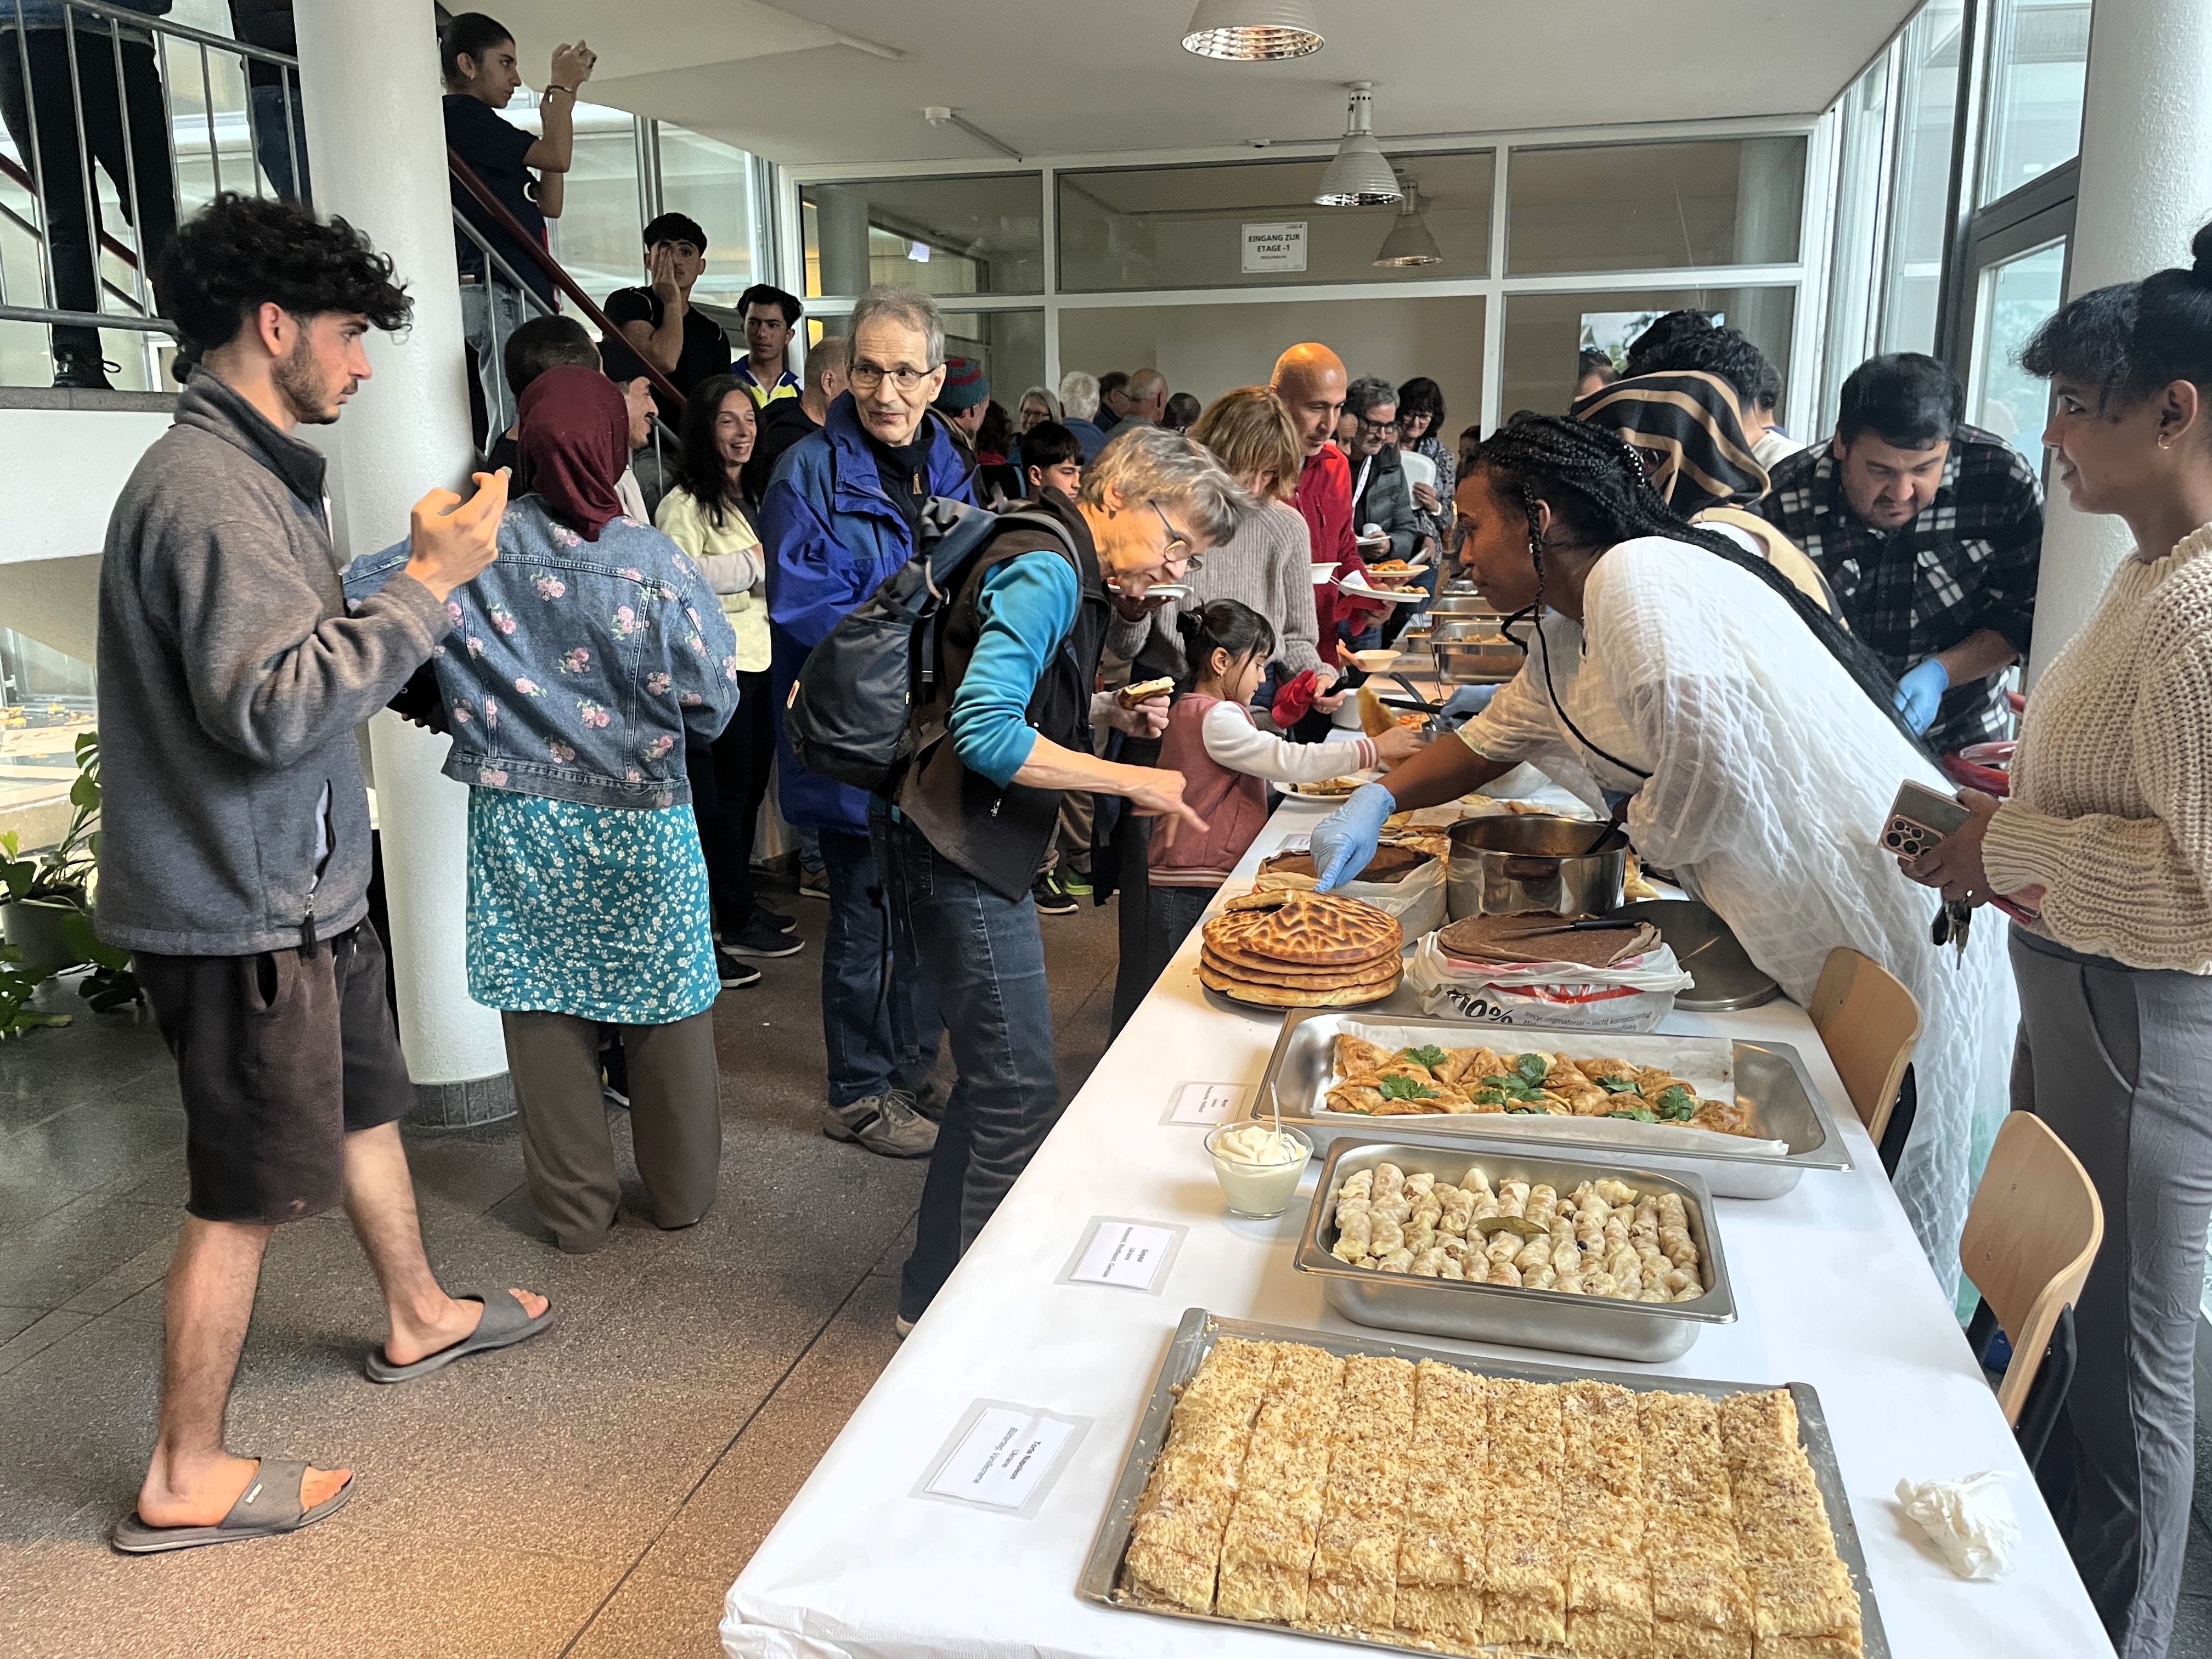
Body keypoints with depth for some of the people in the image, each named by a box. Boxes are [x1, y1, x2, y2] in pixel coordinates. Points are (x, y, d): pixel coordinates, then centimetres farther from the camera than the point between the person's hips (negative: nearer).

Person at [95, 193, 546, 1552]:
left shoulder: (249, 473, 11)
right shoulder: (208, 492, -21)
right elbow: (271, 706, -30)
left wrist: (424, 575, 7)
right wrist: (428, 585, -25)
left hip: (299, 881, 10)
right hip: (244, 906, -10)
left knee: (366, 1097, 24)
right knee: (250, 1189, 2)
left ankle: (420, 1316, 45)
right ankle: (188, 1479, 19)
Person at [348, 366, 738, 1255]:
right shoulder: (658, 562, -13)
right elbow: (713, 700, -10)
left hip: (520, 823, 2)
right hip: (642, 820, -1)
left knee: (546, 1014, 13)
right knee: (667, 1010, 14)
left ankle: (576, 1208, 25)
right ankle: (682, 1190, 29)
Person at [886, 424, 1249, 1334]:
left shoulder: (1068, 570, 13)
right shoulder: (1044, 573, -19)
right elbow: (985, 733, -28)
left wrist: (1106, 709, 7)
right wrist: (1134, 782, -23)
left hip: (978, 850, 11)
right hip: (958, 855, -11)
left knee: (998, 1078, 18)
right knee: (1020, 1089, -3)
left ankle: (936, 1291, 31)